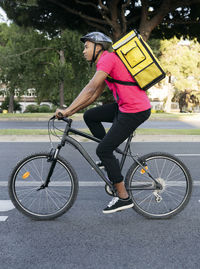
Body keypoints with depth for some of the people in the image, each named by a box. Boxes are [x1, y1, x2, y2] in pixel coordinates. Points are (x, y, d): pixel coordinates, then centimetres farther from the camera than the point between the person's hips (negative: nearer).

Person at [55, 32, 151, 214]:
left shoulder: (108, 58, -12)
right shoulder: (105, 63, 19)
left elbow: (90, 88, -22)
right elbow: (95, 95, 18)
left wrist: (68, 110, -22)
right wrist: (72, 111, 12)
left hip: (135, 112, -10)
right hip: (125, 106, 10)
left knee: (103, 151, -5)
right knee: (90, 116, 14)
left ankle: (124, 198, 5)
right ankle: (109, 157, 20)